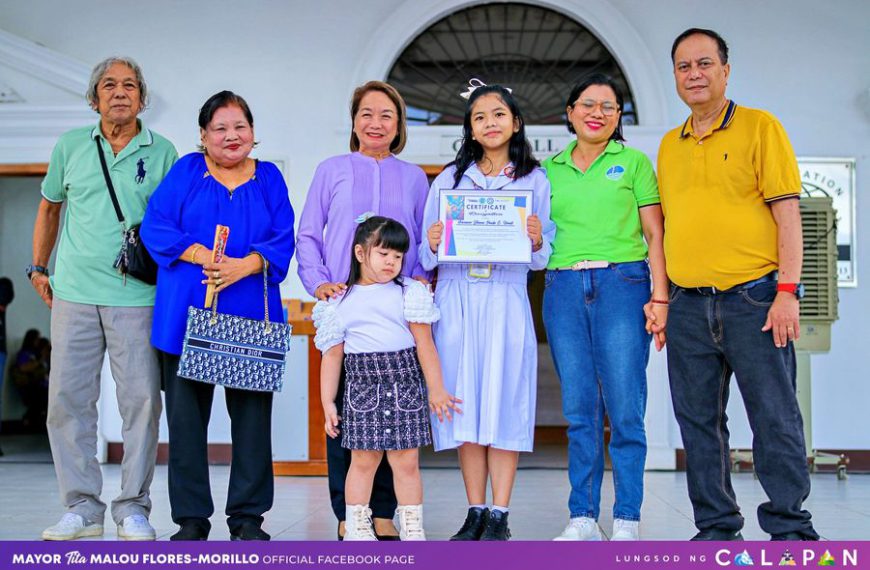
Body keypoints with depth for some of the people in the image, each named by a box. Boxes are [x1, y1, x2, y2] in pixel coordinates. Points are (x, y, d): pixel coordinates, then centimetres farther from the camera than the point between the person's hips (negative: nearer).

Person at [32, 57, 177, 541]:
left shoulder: (162, 152, 4)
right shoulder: (71, 146, 10)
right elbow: (49, 207, 21)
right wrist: (39, 267, 18)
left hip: (137, 297, -2)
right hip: (74, 294, 2)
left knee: (141, 400, -2)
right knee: (68, 399, 3)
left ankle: (133, 509, 9)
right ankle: (82, 507, 14)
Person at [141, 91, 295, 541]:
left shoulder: (269, 178, 12)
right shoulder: (186, 171, 9)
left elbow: (283, 239, 2)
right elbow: (155, 226, -1)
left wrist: (244, 265, -16)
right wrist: (200, 257, -15)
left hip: (251, 317, 1)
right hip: (187, 315, 0)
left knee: (252, 414, 1)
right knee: (186, 414, 1)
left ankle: (248, 516, 12)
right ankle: (191, 517, 11)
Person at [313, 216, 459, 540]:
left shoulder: (408, 294, 6)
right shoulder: (341, 303, 7)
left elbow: (424, 344, 3)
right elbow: (332, 356, 7)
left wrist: (436, 390, 0)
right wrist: (327, 403, 5)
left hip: (405, 388, 0)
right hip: (362, 388, 0)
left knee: (406, 461, 3)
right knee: (363, 461, 4)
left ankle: (412, 527, 12)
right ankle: (357, 527, 15)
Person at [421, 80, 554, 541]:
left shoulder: (535, 180, 9)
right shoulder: (449, 179, 13)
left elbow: (543, 259, 6)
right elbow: (427, 257, 11)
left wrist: (536, 242, -14)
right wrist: (433, 245, -10)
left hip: (506, 300, -1)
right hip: (456, 300, 2)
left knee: (504, 403, -4)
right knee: (465, 404, 1)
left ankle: (499, 515, 2)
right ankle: (475, 514, 10)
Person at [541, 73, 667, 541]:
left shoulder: (633, 162, 9)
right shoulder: (549, 169, 16)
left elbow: (654, 235, 4)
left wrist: (660, 297, -5)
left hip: (621, 283, -2)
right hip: (563, 288, 3)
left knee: (625, 409, -5)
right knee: (579, 409, 4)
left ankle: (626, 520, 5)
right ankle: (582, 518, 11)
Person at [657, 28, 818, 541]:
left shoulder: (760, 127, 1)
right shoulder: (669, 146, 15)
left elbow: (788, 213, -5)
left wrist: (788, 291, -13)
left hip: (753, 300, -5)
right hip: (688, 307, 5)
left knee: (775, 418, -3)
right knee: (699, 421, 8)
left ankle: (790, 528, 8)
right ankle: (717, 527, 18)